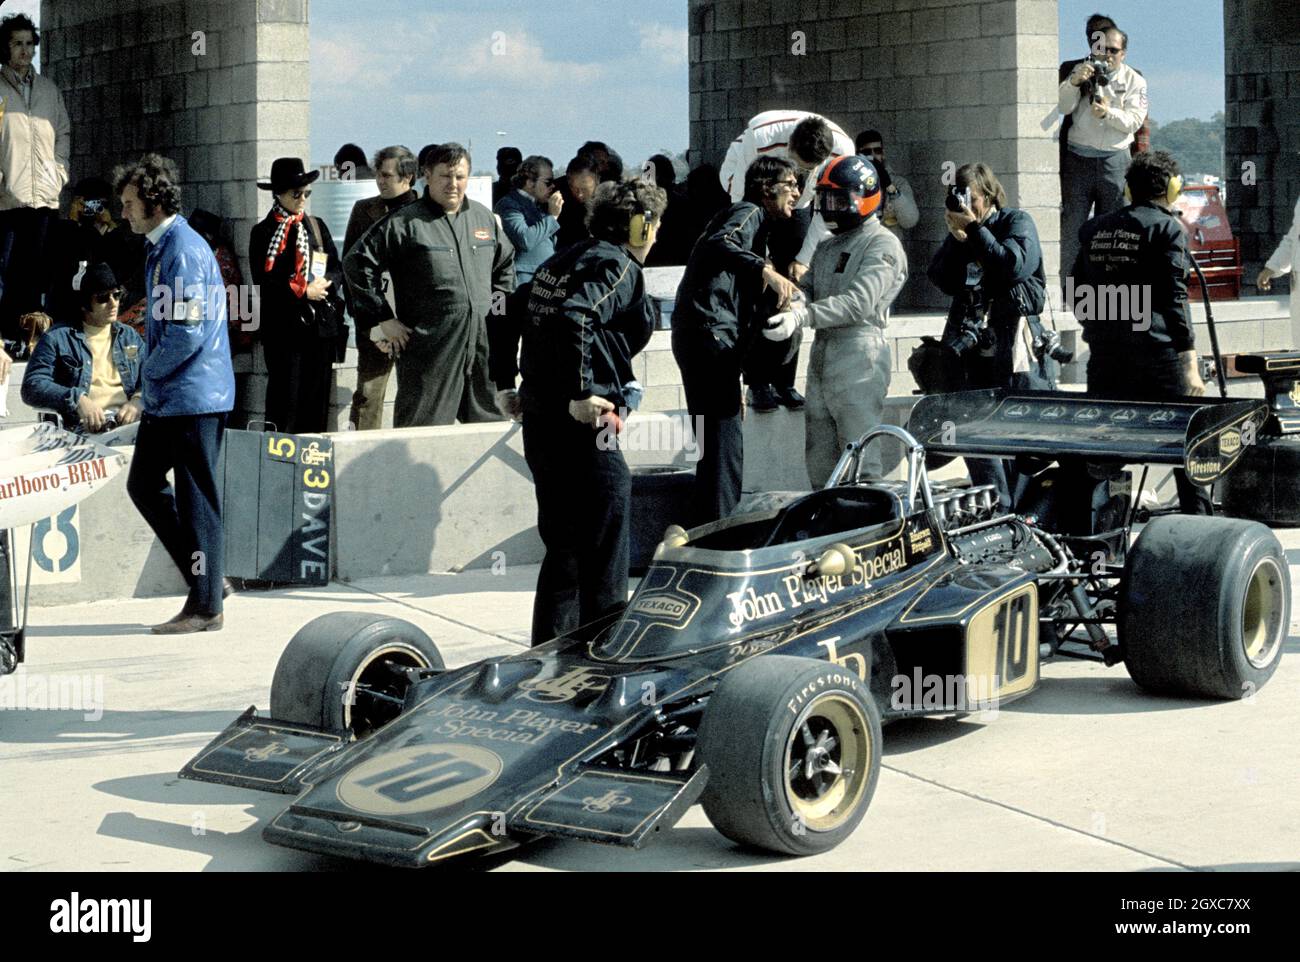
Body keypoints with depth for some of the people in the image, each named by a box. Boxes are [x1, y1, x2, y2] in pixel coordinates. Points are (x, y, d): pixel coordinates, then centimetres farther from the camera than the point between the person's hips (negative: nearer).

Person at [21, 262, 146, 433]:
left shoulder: (129, 336, 22)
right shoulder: (57, 338, 8)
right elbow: (32, 386, -2)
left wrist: (138, 401, -9)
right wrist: (77, 400, -17)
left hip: (131, 424, 3)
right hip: (86, 428, -2)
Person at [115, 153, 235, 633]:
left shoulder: (185, 250, -17)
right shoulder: (160, 248, 14)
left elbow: (188, 333, -22)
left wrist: (151, 370, -8)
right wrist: (150, 373, 12)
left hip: (194, 396, -10)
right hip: (165, 398, 10)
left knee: (196, 499, -3)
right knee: (143, 485, 14)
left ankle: (205, 606, 5)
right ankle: (208, 575, 21)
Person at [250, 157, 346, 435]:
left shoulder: (317, 226, 15)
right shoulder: (263, 232, 0)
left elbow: (336, 269, 12)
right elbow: (264, 282, -8)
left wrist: (324, 284, -9)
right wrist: (303, 292, -12)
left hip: (321, 323, 5)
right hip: (284, 325, -4)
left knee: (317, 397, 6)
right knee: (286, 396, -4)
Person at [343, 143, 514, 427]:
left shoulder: (484, 217, 13)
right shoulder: (405, 223, -4)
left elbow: (506, 262, 31)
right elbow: (357, 263, -4)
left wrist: (496, 303, 17)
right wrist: (384, 319, -6)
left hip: (482, 346, 5)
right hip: (429, 347, -5)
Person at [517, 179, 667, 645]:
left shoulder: (561, 261, 18)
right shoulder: (616, 266, -9)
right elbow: (574, 318, -25)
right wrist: (578, 395, -23)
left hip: (539, 416, 9)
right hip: (581, 424, -9)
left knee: (563, 545, 18)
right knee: (604, 553, -2)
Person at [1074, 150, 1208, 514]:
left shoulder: (1094, 229, 12)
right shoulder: (1167, 228, -4)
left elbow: (1078, 296, 15)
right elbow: (1174, 299, -10)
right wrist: (1191, 364, -10)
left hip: (1105, 354, 5)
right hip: (1156, 351, -5)